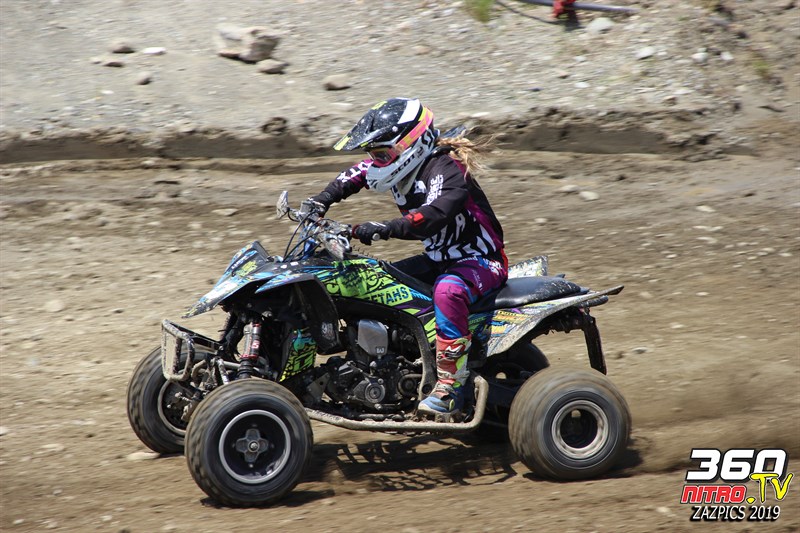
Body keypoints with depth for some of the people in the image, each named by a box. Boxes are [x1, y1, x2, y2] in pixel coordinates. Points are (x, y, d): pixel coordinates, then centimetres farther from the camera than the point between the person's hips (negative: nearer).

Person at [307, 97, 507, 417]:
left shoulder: (445, 168, -24)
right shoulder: (401, 164, 2)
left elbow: (433, 215, -41)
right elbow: (354, 176, 15)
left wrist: (384, 229, -50)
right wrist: (322, 200, -2)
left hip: (481, 260, -10)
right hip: (439, 258, 10)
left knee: (448, 290, -40)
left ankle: (450, 385, -36)